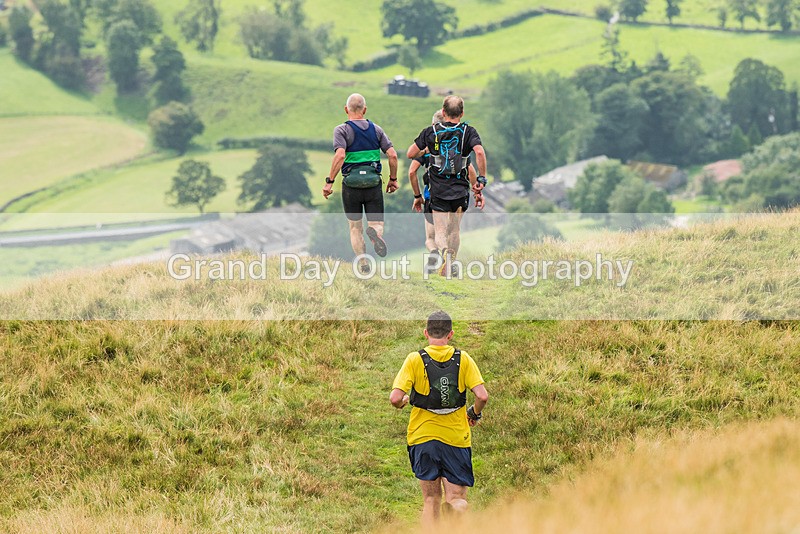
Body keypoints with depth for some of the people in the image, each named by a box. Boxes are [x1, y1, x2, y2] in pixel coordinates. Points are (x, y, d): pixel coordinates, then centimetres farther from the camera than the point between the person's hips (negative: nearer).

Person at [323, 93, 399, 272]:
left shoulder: (342, 130, -4)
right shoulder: (376, 129, 6)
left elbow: (340, 156, -19)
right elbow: (392, 155, 0)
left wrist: (329, 181, -16)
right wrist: (393, 179, 12)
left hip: (351, 185, -1)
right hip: (374, 184, 1)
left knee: (355, 227, 13)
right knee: (377, 223, 6)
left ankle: (363, 263, 1)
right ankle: (375, 232, -30)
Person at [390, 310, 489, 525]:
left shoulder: (415, 360, -6)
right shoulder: (463, 359, -2)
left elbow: (395, 398, -14)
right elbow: (482, 396, -9)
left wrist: (403, 401, 10)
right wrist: (475, 413, 12)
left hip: (422, 436, 0)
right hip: (456, 438, 0)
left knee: (431, 499, 12)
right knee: (456, 498, 1)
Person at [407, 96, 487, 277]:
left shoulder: (431, 132, 0)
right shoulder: (468, 132, -3)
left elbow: (410, 154, 2)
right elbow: (480, 153, -19)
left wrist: (426, 150, 22)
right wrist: (481, 179, -10)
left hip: (438, 190, -1)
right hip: (460, 190, 1)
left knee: (440, 230, 0)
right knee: (455, 230, 18)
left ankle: (445, 252, -30)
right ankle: (451, 266, 24)